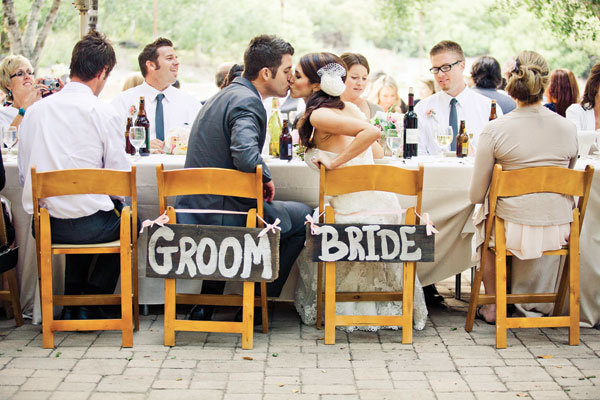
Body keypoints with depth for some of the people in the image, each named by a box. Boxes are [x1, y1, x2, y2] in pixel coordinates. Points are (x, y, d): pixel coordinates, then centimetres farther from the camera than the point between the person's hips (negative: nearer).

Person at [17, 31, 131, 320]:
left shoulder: (34, 110, 5)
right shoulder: (104, 114, -10)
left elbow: (24, 176, 11)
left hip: (42, 225, 5)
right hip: (90, 226, -5)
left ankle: (71, 303, 31)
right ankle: (89, 305, 21)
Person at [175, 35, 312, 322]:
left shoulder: (225, 95, 15)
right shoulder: (247, 102, -16)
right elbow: (245, 155, -33)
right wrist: (266, 178, -13)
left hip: (191, 213, 9)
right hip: (224, 217, -9)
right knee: (302, 216, 12)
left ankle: (206, 304, 32)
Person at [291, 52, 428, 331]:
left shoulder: (319, 115, -13)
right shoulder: (348, 107, 10)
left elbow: (372, 131, -27)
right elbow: (378, 153, 15)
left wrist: (334, 162, -21)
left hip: (355, 212, -7)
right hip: (383, 204, 7)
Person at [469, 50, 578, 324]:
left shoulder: (494, 130, -13)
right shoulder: (568, 128, -3)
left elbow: (476, 196, -6)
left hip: (515, 232, -3)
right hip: (560, 231, 3)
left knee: (483, 224, 31)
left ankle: (493, 305, 41)